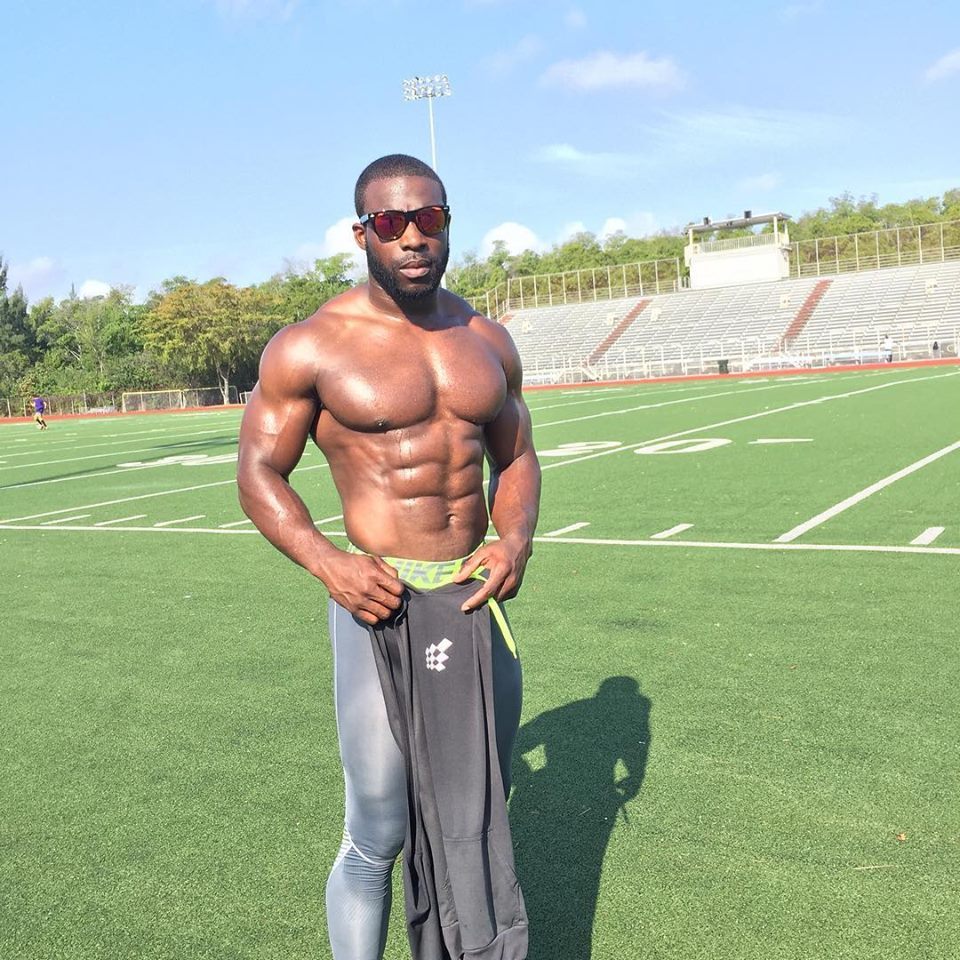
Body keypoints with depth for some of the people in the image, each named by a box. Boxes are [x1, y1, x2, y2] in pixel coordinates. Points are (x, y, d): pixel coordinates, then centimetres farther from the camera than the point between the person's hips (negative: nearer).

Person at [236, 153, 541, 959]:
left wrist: (516, 538, -6)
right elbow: (259, 472, -4)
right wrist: (326, 562, -20)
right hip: (379, 598, -5)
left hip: (475, 593, 5)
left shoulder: (487, 342, 6)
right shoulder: (310, 348, -9)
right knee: (379, 835, 1)